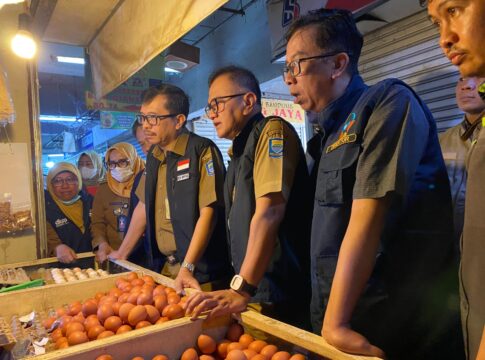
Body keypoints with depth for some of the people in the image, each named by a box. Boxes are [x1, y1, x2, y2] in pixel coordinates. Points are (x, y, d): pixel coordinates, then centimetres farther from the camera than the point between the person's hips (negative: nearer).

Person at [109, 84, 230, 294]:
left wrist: (187, 267, -26)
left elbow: (208, 211, -21)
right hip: (162, 268, 7)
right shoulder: (154, 156, 10)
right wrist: (122, 253, 18)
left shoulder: (203, 151, -14)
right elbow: (144, 205, 18)